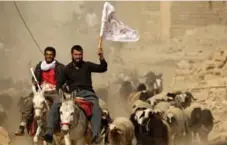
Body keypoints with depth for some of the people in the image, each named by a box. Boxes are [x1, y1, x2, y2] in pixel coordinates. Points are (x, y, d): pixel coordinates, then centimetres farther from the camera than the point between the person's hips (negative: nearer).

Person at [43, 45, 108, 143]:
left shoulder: (87, 65, 9)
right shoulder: (67, 69, 12)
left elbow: (102, 69, 1)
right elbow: (60, 83, 16)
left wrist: (102, 59, -17)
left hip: (87, 93, -1)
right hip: (73, 93, 1)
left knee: (96, 109, -31)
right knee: (55, 106, -20)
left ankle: (95, 136, -40)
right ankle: (49, 133, -23)